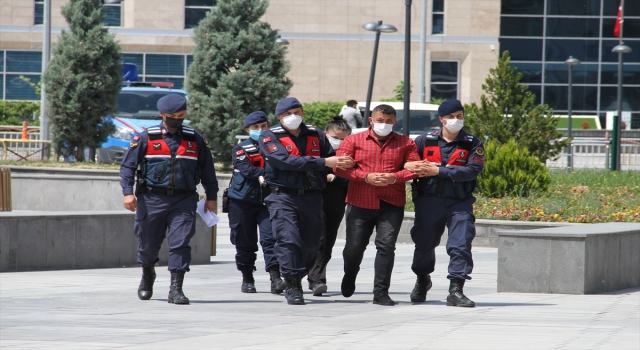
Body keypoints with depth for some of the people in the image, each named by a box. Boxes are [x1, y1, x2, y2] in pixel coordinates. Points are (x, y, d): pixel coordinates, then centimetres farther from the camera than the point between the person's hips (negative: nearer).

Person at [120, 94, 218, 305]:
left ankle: (176, 289, -10)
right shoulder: (146, 138, 1)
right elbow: (127, 165, 0)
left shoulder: (195, 140, 7)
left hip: (183, 201, 0)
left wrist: (211, 197, 10)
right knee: (148, 244, 10)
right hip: (152, 199, 0)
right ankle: (147, 276, 38)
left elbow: (207, 170, 13)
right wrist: (128, 192, -12)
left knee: (180, 243, -11)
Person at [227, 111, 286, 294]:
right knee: (245, 242, 6)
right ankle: (247, 279, 20)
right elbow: (248, 170, -14)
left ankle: (275, 279, -19)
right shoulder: (241, 150, 2)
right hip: (243, 202, -1)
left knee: (270, 238, -13)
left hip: (268, 200, 1)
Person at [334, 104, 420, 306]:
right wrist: (366, 177, -14)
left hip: (391, 205, 0)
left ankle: (381, 293, -3)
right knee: (354, 247, 5)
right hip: (360, 204, 0)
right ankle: (349, 278, 36)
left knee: (386, 246, -9)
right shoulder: (354, 141, 5)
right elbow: (340, 167, -3)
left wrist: (395, 177, -15)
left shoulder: (405, 143, 9)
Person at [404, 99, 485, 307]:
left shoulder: (472, 145, 1)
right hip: (429, 201, 2)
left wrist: (439, 171, -19)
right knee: (424, 244, 12)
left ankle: (455, 291, -10)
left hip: (459, 202, -1)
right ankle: (422, 280, 38)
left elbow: (472, 170, -14)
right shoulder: (426, 141, 6)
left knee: (461, 245, -12)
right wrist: (407, 165, -16)